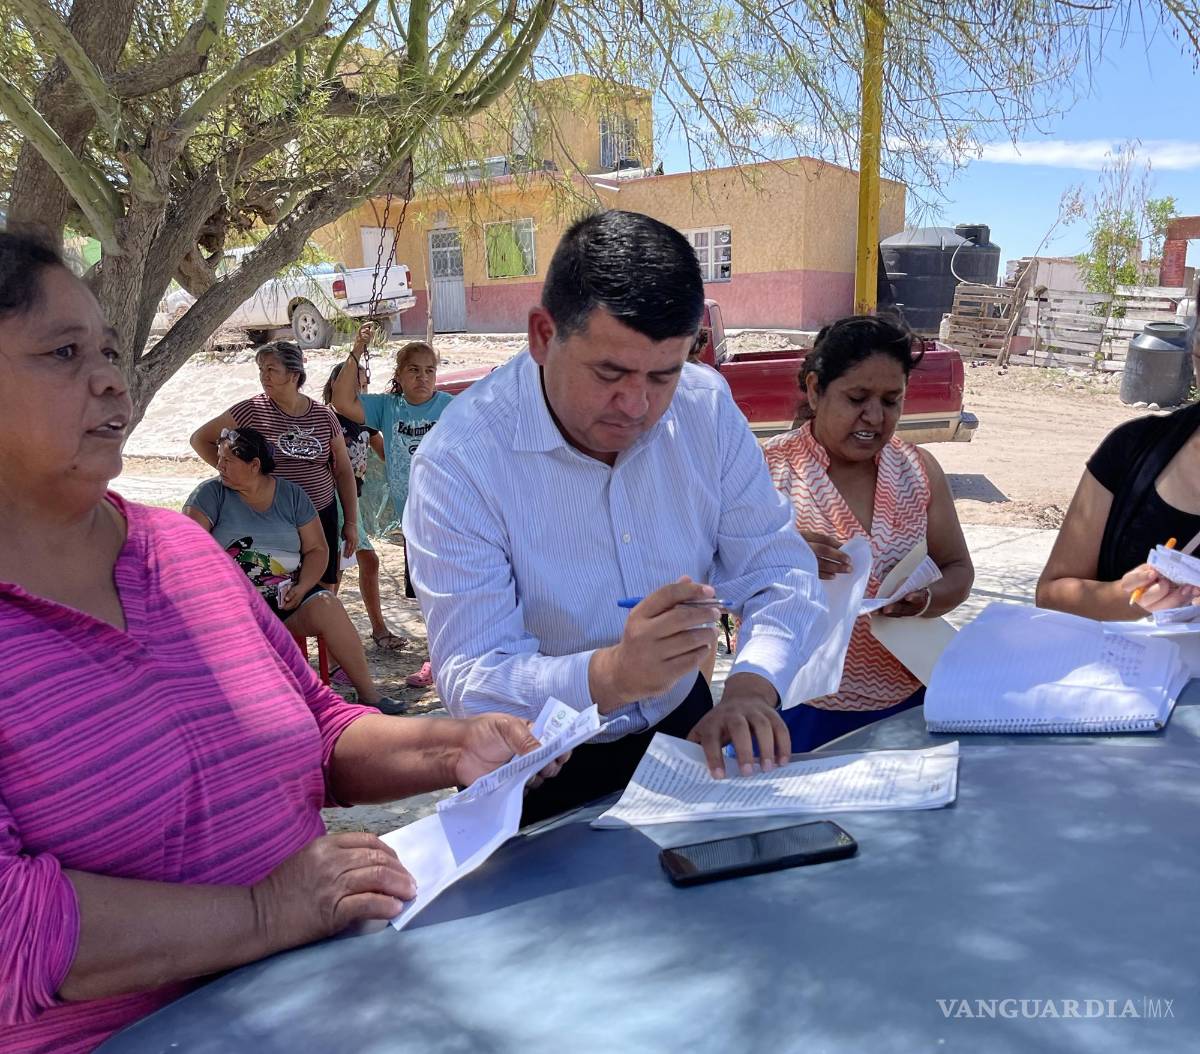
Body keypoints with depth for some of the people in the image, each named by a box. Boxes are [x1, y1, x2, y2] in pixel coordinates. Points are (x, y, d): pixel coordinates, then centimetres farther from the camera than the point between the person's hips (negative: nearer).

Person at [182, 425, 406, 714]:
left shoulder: (292, 495, 9)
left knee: (326, 606, -27)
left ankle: (367, 692, -21)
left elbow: (316, 549, 8)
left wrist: (302, 587, -10)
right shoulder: (211, 493, 4)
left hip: (285, 595, 2)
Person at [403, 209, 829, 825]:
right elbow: (468, 678, -22)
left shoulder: (705, 407, -5)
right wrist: (611, 676, -40)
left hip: (682, 725, 2)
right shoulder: (458, 463, -19)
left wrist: (750, 686, -21)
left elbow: (779, 568, -2)